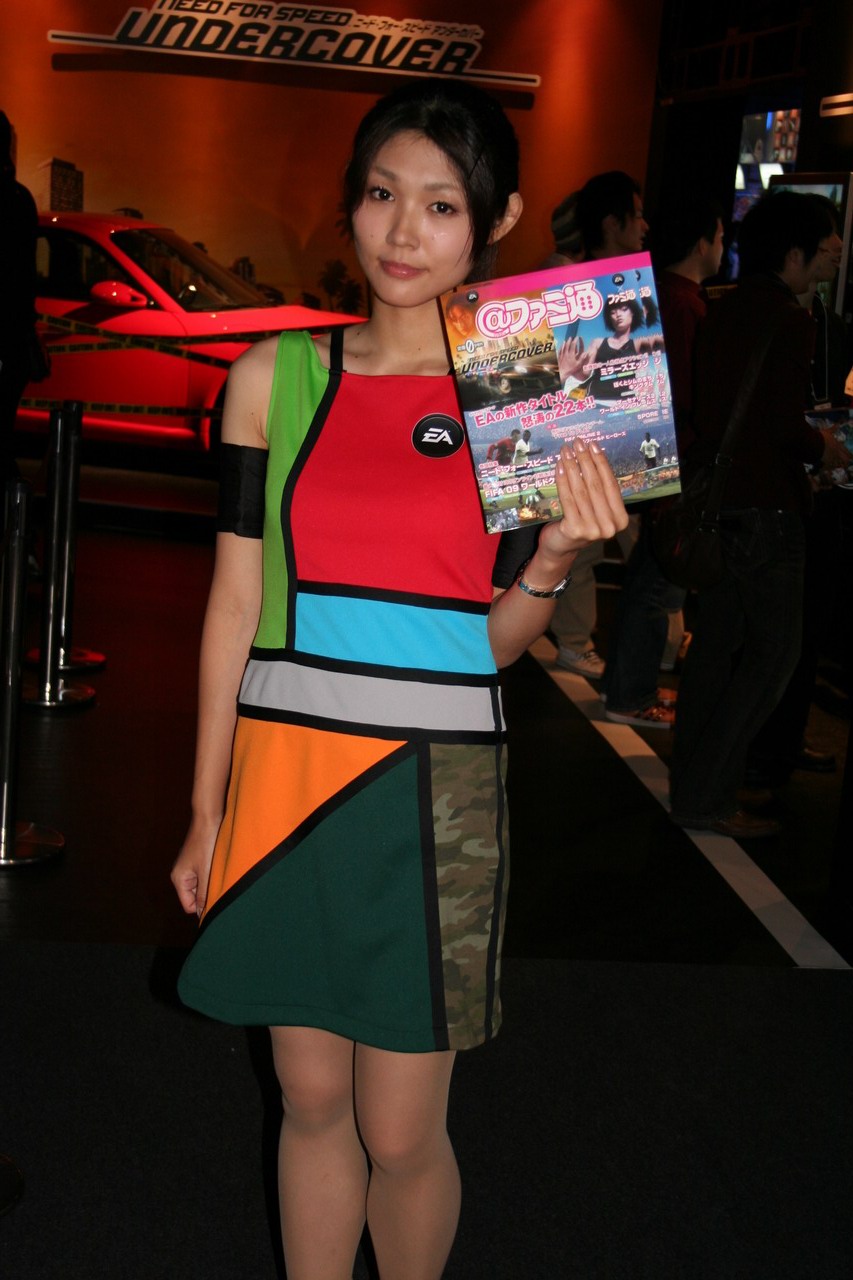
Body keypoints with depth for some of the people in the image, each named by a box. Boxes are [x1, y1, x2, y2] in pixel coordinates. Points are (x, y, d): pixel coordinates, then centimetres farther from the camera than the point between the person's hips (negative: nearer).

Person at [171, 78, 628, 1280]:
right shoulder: (277, 378, 2)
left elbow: (497, 640, 4)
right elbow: (237, 604, 6)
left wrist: (556, 554, -17)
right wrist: (208, 810, 8)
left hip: (433, 786, -1)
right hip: (285, 772, 2)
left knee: (400, 1133, 7)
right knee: (312, 1101, 15)